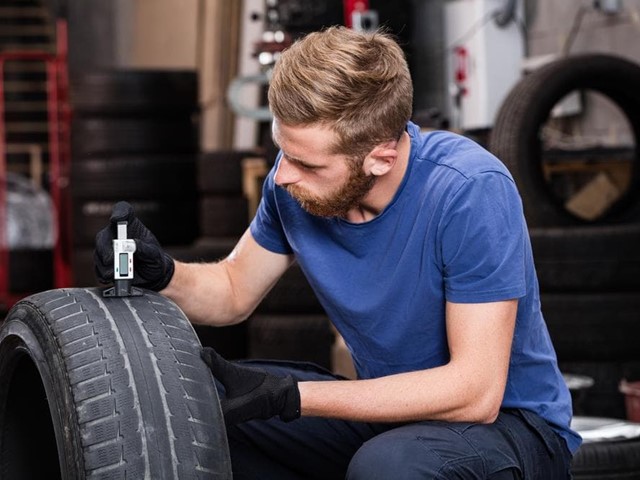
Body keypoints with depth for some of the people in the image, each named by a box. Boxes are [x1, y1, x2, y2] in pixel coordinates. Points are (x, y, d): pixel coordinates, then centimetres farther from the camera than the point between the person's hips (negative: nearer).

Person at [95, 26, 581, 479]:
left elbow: (476, 391, -28)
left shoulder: (470, 191, -27)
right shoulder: (296, 179, -8)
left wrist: (289, 399, -30)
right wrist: (162, 273, -15)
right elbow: (233, 292, 9)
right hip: (390, 403, 6)